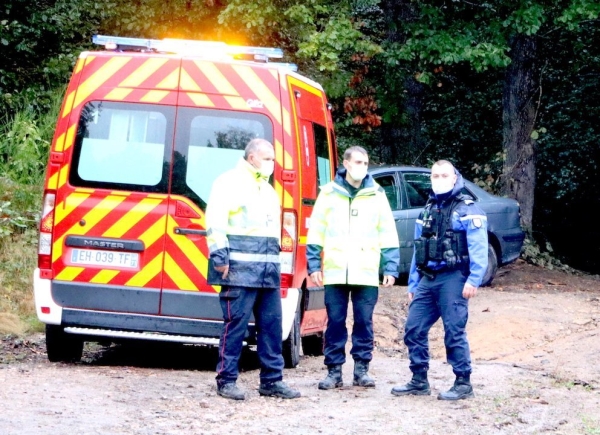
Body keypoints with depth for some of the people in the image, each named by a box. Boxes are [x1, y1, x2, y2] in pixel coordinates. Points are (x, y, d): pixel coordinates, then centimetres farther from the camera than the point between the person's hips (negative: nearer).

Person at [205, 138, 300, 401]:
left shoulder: (268, 190, 24)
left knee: (272, 323, 6)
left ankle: (272, 380, 11)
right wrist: (219, 256, -18)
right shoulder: (230, 182, -2)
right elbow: (215, 222, -11)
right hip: (240, 268, -8)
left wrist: (274, 261, 23)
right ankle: (226, 380, -1)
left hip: (268, 270, 8)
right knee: (236, 323, -7)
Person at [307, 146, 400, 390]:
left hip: (367, 272, 0)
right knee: (335, 322, 3)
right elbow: (316, 232, 5)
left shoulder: (376, 195, 6)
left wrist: (390, 268, 1)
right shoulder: (329, 193, 5)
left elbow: (388, 235, 7)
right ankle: (334, 371, 9)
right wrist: (314, 265, 0)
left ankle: (361, 369, 12)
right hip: (335, 272, 0)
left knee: (364, 322, 4)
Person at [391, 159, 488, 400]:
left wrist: (474, 280, -22)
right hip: (427, 279, 7)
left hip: (452, 279, -7)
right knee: (413, 329, 5)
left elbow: (478, 248, -13)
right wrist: (413, 283, 20)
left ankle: (463, 384, 1)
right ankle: (419, 381, 15)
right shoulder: (428, 210, 19)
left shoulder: (467, 209, -4)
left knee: (454, 331, -7)